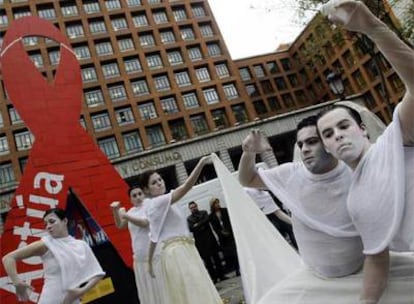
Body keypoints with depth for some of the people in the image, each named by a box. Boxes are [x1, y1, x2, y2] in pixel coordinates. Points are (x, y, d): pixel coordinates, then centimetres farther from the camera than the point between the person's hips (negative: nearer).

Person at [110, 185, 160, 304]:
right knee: (146, 289, 12)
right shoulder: (131, 211, 10)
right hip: (139, 256, 6)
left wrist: (126, 216, -25)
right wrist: (115, 211, 2)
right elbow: (120, 225, 16)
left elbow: (145, 223, -22)